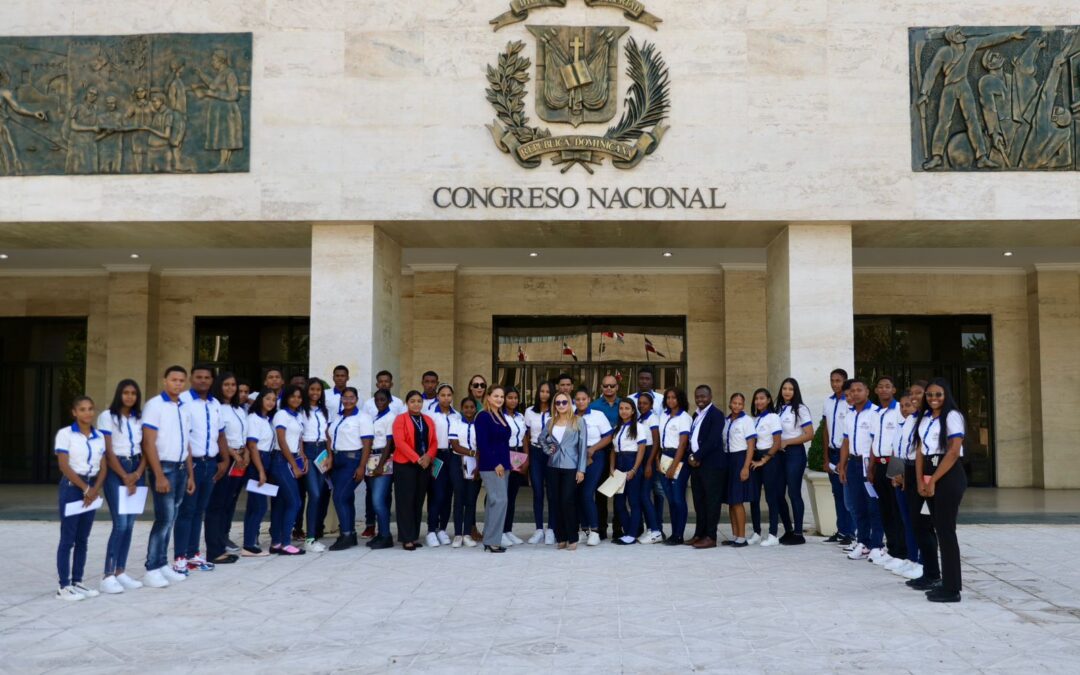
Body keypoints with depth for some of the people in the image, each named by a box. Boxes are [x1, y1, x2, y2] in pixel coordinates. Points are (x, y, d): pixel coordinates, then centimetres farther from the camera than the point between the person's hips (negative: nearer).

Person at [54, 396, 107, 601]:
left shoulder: (99, 437, 9)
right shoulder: (65, 434, -6)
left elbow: (103, 467, 7)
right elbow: (64, 466, -12)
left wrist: (95, 489, -9)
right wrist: (85, 488, -14)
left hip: (92, 488, 5)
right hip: (71, 486, -5)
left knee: (82, 539, 10)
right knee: (68, 538, -3)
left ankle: (77, 582, 17)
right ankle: (63, 586, 1)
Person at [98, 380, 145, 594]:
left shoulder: (139, 418, 11)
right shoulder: (107, 416, -3)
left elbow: (145, 448, 9)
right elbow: (108, 452, -8)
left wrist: (138, 473, -7)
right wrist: (124, 477, -11)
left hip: (136, 471, 5)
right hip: (115, 471, -5)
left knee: (130, 524, 5)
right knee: (120, 524, -12)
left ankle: (121, 572, 12)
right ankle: (108, 576, -7)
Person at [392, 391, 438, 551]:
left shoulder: (429, 420, 14)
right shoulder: (400, 419, -2)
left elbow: (434, 441, 10)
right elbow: (399, 442, -12)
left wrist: (428, 456, -10)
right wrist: (416, 458, -18)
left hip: (425, 465, 5)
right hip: (405, 465, -5)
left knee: (419, 501, 7)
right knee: (406, 501, -4)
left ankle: (415, 536, 13)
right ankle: (407, 538, -2)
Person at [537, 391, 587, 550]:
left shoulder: (578, 421, 0)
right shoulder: (551, 422, 11)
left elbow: (582, 445, -3)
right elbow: (542, 439, 25)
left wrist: (581, 469, -8)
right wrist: (547, 450, 5)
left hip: (570, 467, -4)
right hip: (553, 467, 4)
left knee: (568, 502, -10)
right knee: (555, 502, 4)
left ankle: (572, 539, 0)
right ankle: (560, 537, 13)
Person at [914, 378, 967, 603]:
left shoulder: (952, 416, -9)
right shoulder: (926, 417, 14)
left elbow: (953, 452, -16)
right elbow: (921, 450, 10)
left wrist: (933, 481, -14)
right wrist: (920, 480, -1)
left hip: (949, 477, -7)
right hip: (930, 476, 7)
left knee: (946, 531, -7)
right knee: (939, 529, 11)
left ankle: (952, 589, -3)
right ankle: (946, 582, 18)